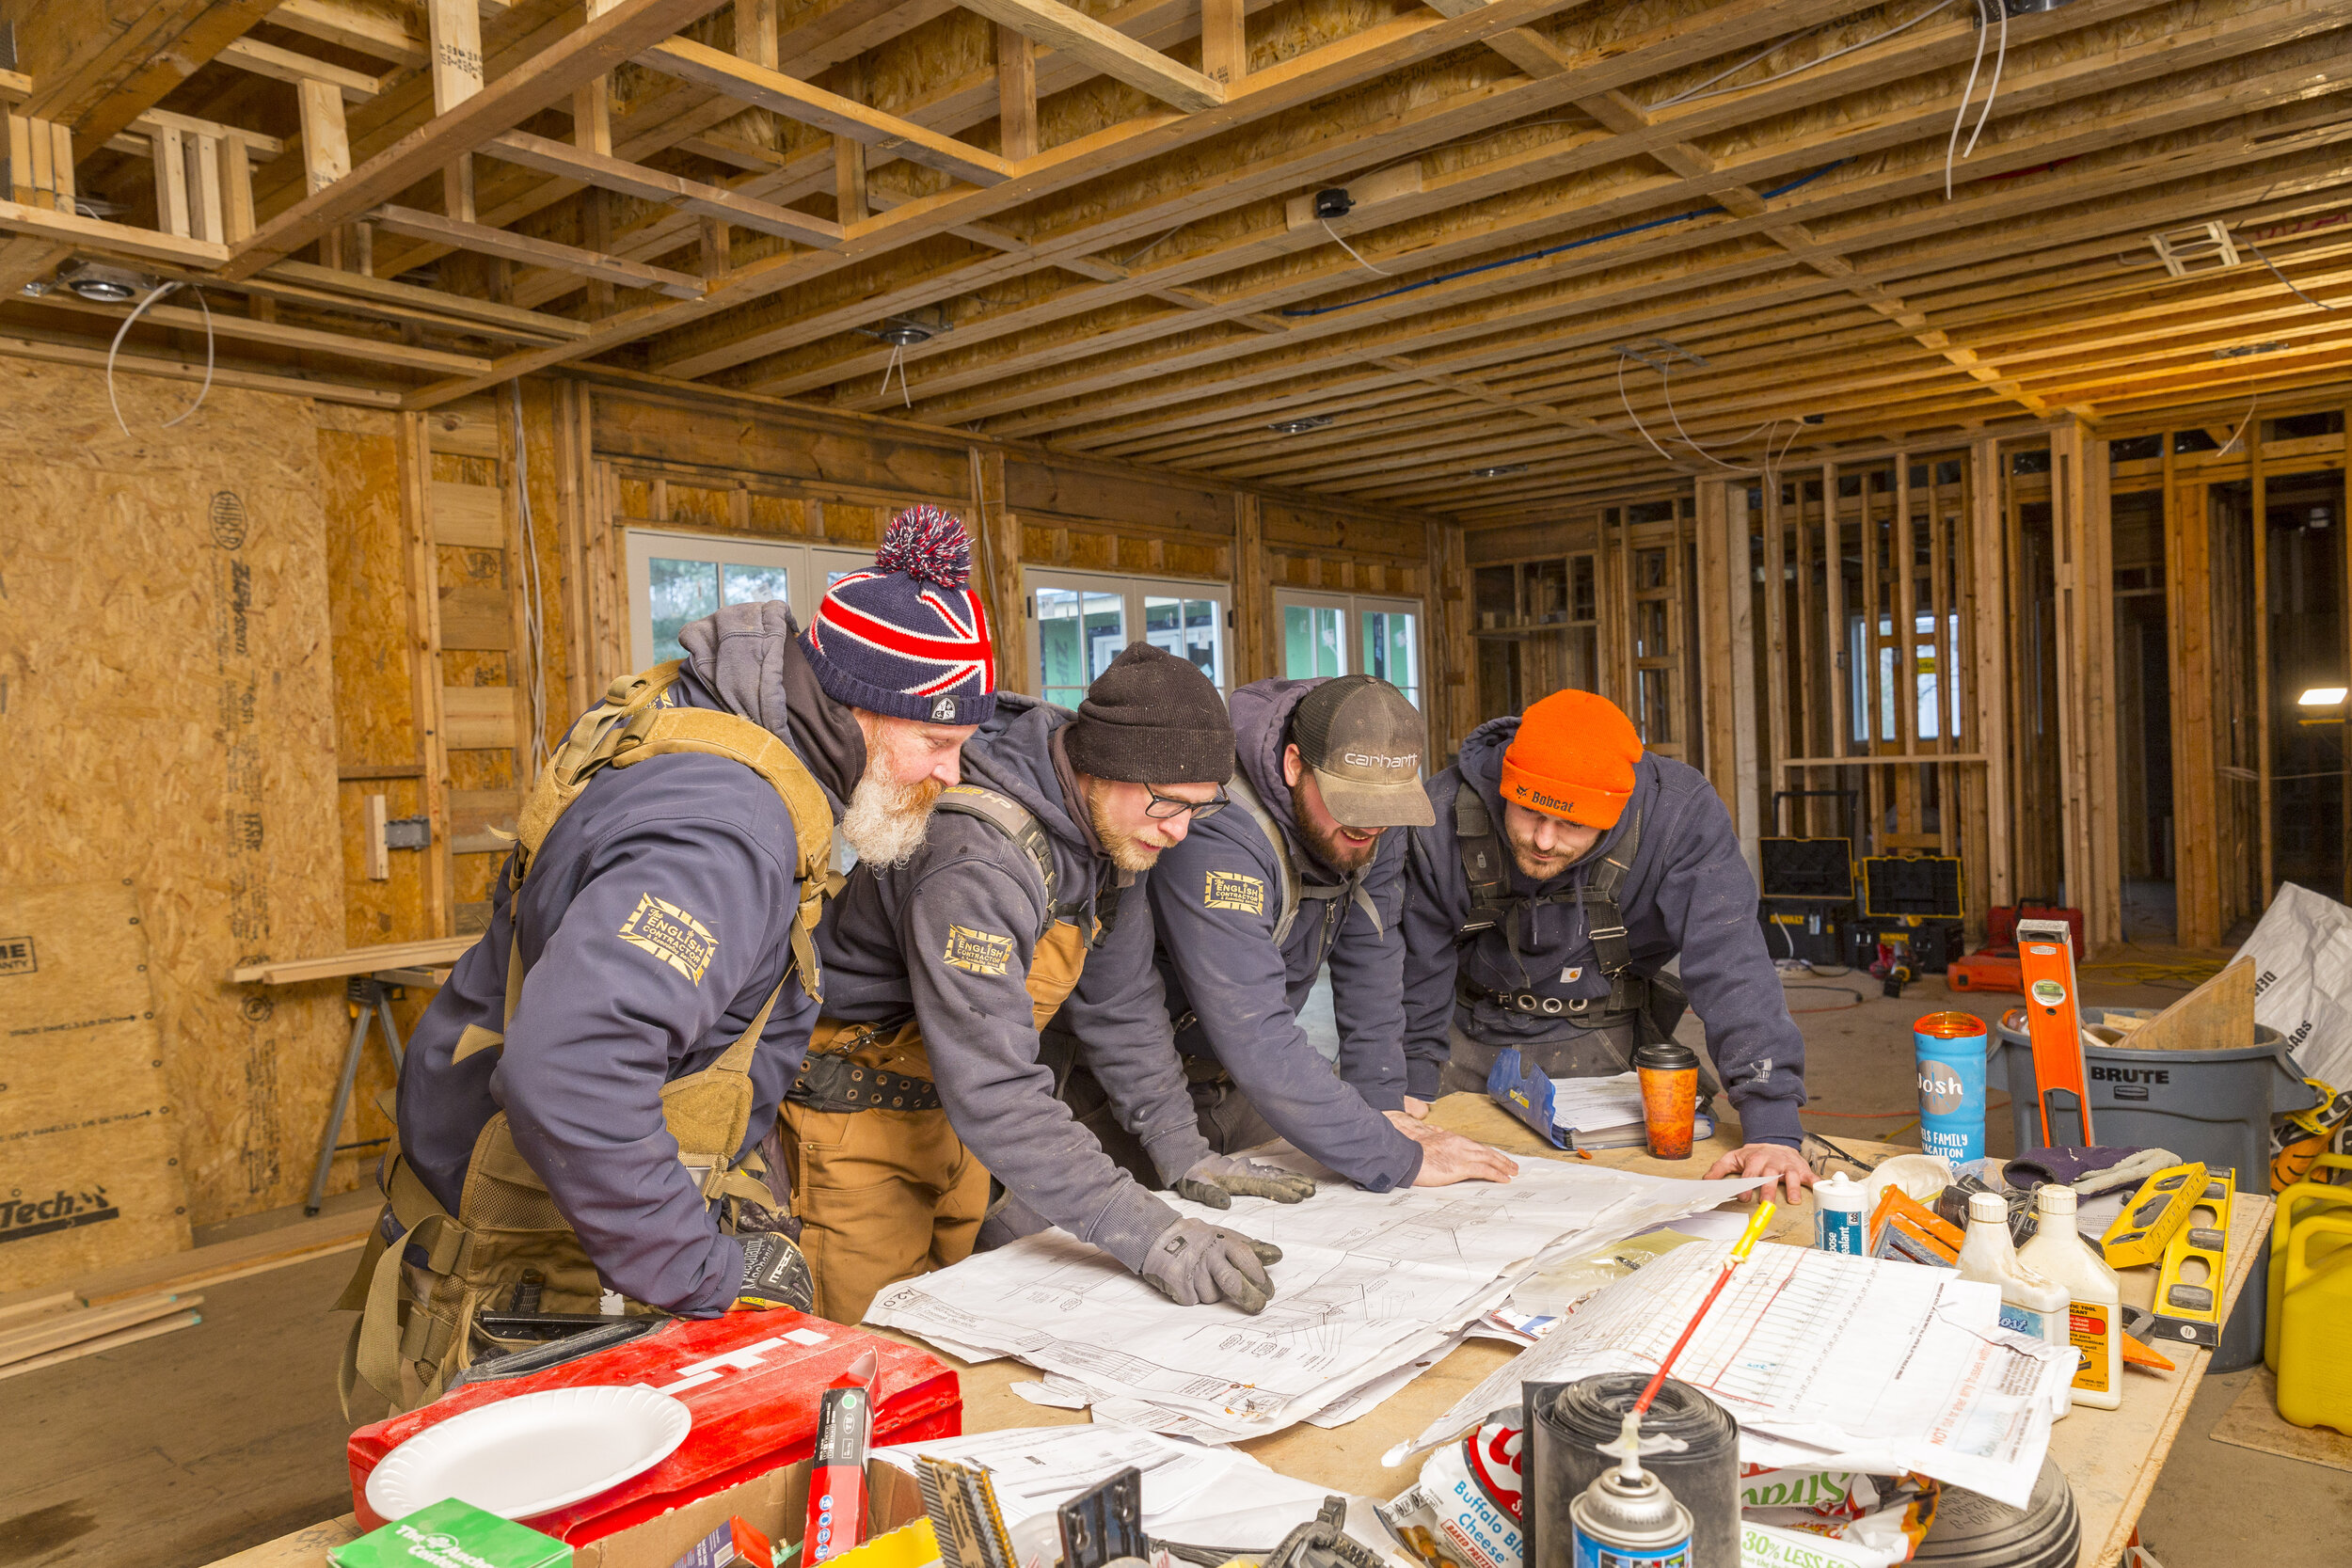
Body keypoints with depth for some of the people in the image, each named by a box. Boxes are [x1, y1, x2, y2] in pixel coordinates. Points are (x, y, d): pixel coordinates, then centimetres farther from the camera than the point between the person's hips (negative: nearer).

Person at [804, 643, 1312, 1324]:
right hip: (856, 1110, -8)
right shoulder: (976, 862, -35)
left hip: (950, 1110, 8)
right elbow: (993, 1090, -38)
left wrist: (1183, 1154, -1)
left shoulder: (1111, 828, -7)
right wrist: (1148, 1233, -40)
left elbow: (1120, 1004, 4)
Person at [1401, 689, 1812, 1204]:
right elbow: (1413, 977, -9)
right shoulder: (1443, 820, -23)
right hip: (1468, 1039, 1)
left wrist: (1772, 1128, -37)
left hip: (1601, 1044, 0)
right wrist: (1412, 1097, -6)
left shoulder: (1680, 812, -27)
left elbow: (1730, 968, -30)